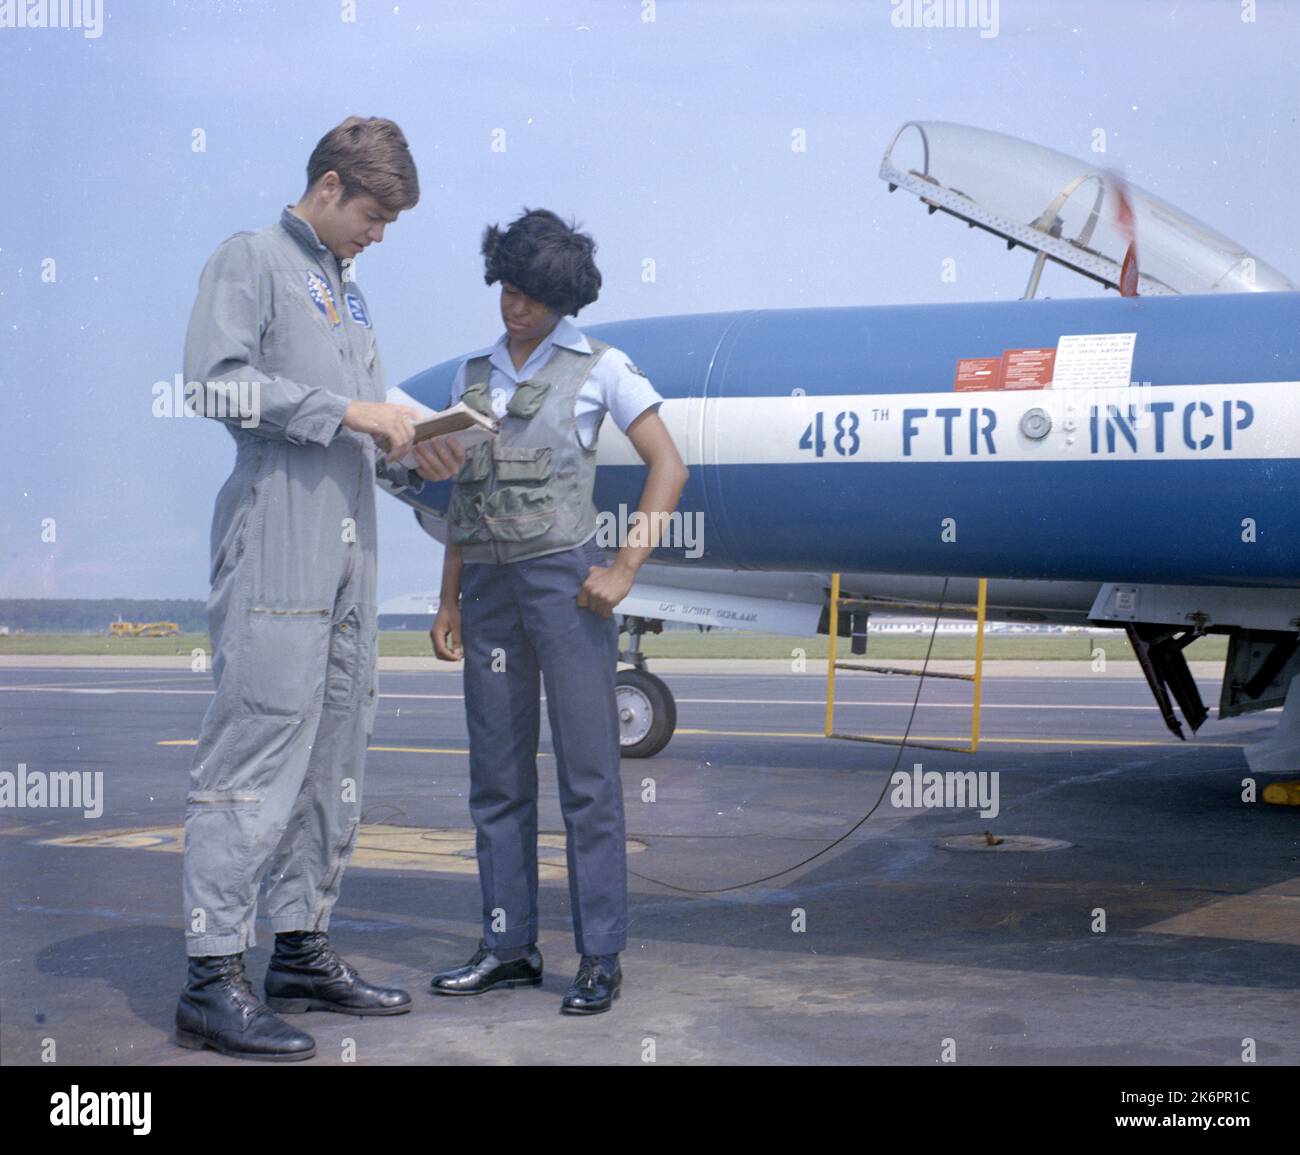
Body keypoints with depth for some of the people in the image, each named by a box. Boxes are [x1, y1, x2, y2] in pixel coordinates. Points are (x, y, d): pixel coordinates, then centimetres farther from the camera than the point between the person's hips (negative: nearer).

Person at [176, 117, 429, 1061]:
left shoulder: (348, 290, 25)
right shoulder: (252, 259, 2)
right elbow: (217, 377, -14)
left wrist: (412, 455, 5)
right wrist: (345, 412, -14)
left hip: (349, 555, 9)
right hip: (277, 545, -9)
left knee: (334, 760, 10)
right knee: (257, 757, -11)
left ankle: (303, 952, 18)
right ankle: (213, 980, -9)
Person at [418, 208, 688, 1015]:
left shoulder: (599, 367, 2)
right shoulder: (475, 374, 15)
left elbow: (669, 466, -3)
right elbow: (461, 496, 17)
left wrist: (625, 569, -11)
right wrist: (449, 601, 12)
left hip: (563, 577, -5)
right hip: (489, 585, 5)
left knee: (587, 772, -4)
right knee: (497, 775, 7)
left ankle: (601, 956, 1)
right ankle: (510, 947, 15)